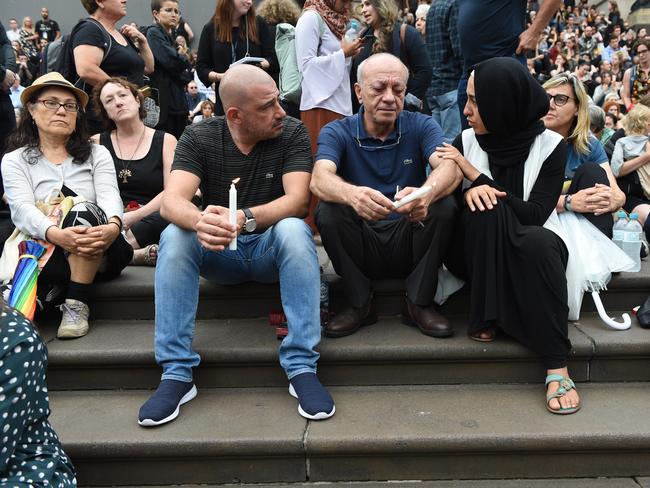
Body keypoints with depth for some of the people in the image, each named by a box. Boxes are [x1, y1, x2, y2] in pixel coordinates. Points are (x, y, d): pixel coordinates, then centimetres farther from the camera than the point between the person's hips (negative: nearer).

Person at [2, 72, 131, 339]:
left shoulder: (96, 154, 13)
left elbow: (109, 196, -6)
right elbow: (22, 208, -9)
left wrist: (113, 226, -32)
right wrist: (56, 234, -33)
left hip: (99, 250, 1)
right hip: (46, 251, -1)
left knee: (83, 211, -32)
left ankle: (76, 304, -26)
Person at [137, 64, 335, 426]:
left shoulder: (292, 133, -8)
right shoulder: (199, 137, -6)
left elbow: (298, 200, -22)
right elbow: (172, 202, -20)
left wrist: (245, 218, -41)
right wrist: (200, 221, -45)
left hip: (271, 247, -1)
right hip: (218, 252, 1)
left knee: (294, 229, -33)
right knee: (174, 236, -28)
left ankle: (302, 368, -29)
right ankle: (177, 374, -23)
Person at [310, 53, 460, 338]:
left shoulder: (421, 127, -1)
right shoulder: (337, 133, -4)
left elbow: (450, 168, -21)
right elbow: (319, 179, -24)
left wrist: (427, 193, -47)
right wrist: (352, 194, -49)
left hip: (409, 245, 1)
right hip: (359, 248, 0)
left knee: (444, 205, -24)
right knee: (328, 210, -26)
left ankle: (419, 304, -9)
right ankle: (360, 304, -9)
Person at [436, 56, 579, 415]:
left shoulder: (550, 145, -8)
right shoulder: (466, 141, -1)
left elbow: (534, 215, -17)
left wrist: (474, 173, -17)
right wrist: (469, 191, -26)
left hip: (535, 249, -1)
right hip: (481, 250, 1)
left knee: (537, 241, -37)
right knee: (485, 209, -31)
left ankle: (557, 366, -35)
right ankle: (485, 317, -22)